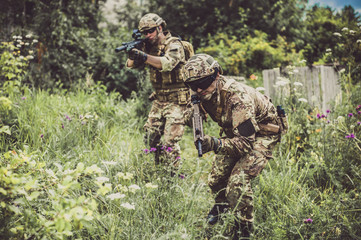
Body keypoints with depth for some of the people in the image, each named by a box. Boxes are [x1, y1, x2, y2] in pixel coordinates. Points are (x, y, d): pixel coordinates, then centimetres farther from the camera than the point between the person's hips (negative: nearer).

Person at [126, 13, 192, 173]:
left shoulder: (174, 45, -12)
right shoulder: (149, 47, 9)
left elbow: (168, 63, -33)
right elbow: (130, 65, 3)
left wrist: (144, 56, -44)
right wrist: (133, 52, -17)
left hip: (177, 101, -7)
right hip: (159, 101, 7)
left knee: (170, 142, -11)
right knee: (150, 137, 7)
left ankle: (172, 176, -2)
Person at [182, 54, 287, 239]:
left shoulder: (237, 97, -39)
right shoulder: (204, 94, -15)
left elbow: (245, 142, -42)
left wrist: (216, 144, -57)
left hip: (261, 134, -7)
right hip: (235, 131, 8)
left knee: (238, 180, -23)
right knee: (216, 177, 8)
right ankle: (222, 204, 43)